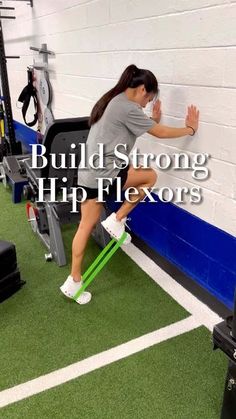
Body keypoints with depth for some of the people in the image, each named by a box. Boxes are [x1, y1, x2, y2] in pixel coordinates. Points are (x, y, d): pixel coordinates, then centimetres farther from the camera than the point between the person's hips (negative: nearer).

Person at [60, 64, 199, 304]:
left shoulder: (111, 102, 16)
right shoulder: (127, 107, -13)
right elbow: (160, 133, -5)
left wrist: (152, 120, 17)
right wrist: (190, 129, 9)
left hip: (88, 173, 9)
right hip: (104, 175, -9)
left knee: (87, 225, 13)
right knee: (150, 176, 11)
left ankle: (73, 282, 20)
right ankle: (116, 220, 9)